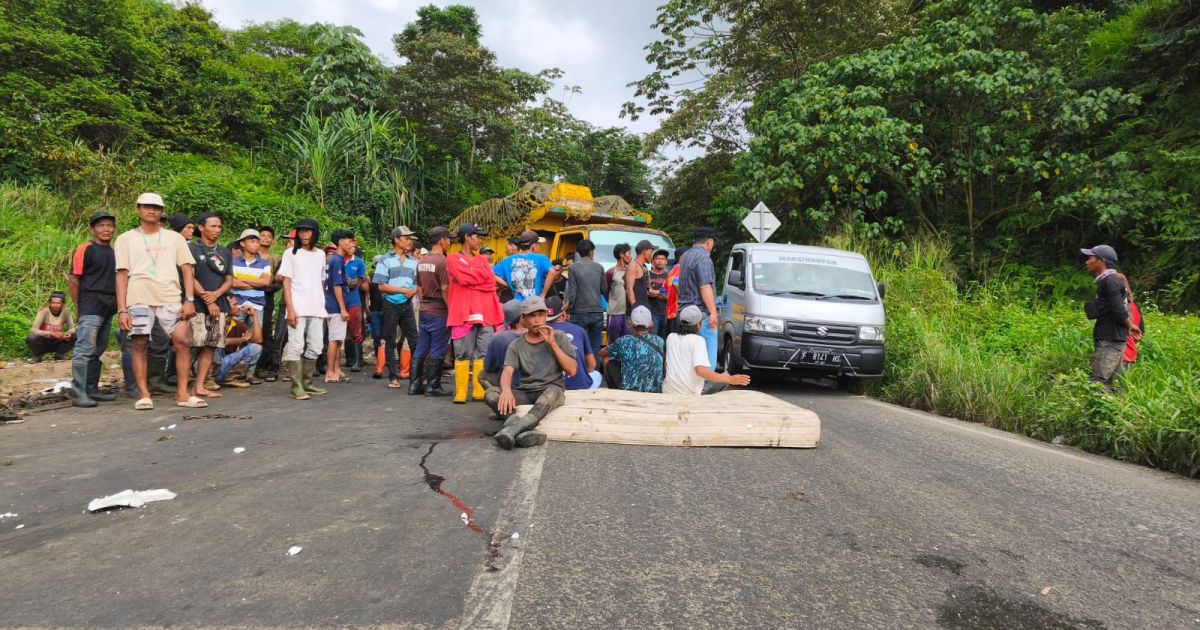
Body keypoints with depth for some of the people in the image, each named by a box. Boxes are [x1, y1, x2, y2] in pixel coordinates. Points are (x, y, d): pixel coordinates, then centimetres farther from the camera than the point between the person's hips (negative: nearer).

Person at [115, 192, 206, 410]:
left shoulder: (174, 238, 14)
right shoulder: (125, 239, 11)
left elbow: (188, 269, 8)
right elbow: (122, 275, 6)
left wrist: (189, 300, -4)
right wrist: (122, 310, -3)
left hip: (171, 299, 1)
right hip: (139, 300, -1)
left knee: (183, 341, -9)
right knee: (140, 345, 0)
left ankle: (182, 393, -2)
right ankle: (144, 395, 7)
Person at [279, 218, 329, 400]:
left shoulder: (320, 254, 14)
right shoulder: (291, 253, 3)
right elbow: (286, 283, -2)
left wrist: (323, 307, 11)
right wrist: (290, 309, -12)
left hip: (317, 309, 4)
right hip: (297, 308, -4)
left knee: (314, 348, 6)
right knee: (296, 347, -6)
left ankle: (306, 384, 16)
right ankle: (296, 387, -3)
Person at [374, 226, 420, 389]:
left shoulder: (413, 262, 13)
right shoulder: (386, 260, 0)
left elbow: (418, 284, 13)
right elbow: (381, 286, -7)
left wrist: (412, 292, -9)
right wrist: (403, 290, -13)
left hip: (407, 305, 4)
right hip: (391, 305, -3)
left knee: (414, 341, -1)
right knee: (390, 343, 2)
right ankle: (393, 377, 9)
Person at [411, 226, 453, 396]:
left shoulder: (421, 261, 10)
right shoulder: (442, 261, -14)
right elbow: (445, 289, -18)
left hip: (424, 310, 8)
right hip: (439, 311, -8)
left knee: (420, 349, 11)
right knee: (437, 351, 1)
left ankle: (414, 384, 13)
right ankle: (433, 386, 5)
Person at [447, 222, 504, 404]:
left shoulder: (483, 259, 21)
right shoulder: (454, 259, 5)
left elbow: (490, 279, 5)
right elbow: (465, 277, -12)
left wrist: (472, 277, -5)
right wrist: (480, 277, 2)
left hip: (485, 312, 5)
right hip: (464, 312, -5)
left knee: (483, 353, 2)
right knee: (463, 354, -4)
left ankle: (479, 391, 6)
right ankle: (460, 393, -2)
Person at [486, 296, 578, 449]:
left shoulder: (559, 337, 5)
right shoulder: (516, 345, 7)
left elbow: (572, 371, -3)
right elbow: (507, 372, -10)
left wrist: (552, 344, -11)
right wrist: (506, 390, -34)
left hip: (551, 391, -2)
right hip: (524, 393, 2)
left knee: (553, 391, -39)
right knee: (491, 394, -26)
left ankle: (513, 428, -52)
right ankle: (523, 431, -47)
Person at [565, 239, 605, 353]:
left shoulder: (574, 267, -5)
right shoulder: (599, 267, 4)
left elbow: (572, 291, -8)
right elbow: (603, 289, 11)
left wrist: (568, 306, 5)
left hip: (580, 312, -3)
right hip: (597, 312, 3)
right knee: (595, 347, 9)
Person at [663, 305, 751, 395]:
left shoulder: (671, 337, 6)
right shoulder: (697, 340, -13)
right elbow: (701, 371, -26)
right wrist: (730, 379, -25)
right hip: (690, 394, -6)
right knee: (725, 378, 7)